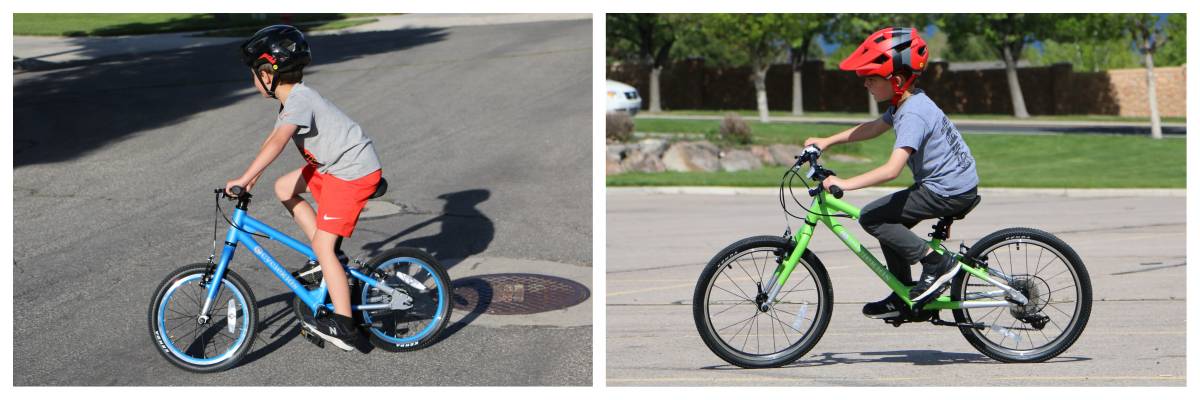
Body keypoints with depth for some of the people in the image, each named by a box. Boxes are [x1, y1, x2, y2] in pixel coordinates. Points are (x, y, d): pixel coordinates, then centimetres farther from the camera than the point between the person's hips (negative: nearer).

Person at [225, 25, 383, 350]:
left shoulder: (300, 100, -20)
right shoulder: (292, 99, 12)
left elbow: (277, 143, -32)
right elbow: (273, 139, 18)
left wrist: (244, 179, -35)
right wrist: (252, 176, 12)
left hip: (354, 171, -10)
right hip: (334, 165, 10)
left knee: (323, 245, -11)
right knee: (283, 188, 14)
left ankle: (343, 326, -8)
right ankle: (326, 257, 16)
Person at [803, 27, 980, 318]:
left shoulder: (913, 114, -24)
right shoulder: (908, 102, 7)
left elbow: (893, 169, -34)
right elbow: (872, 128, 23)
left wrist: (844, 184, -36)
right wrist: (827, 142, 17)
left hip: (949, 192, -10)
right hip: (957, 183, 10)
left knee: (871, 217, -11)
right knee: (888, 221, 17)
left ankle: (936, 264, -6)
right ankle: (904, 299, 24)